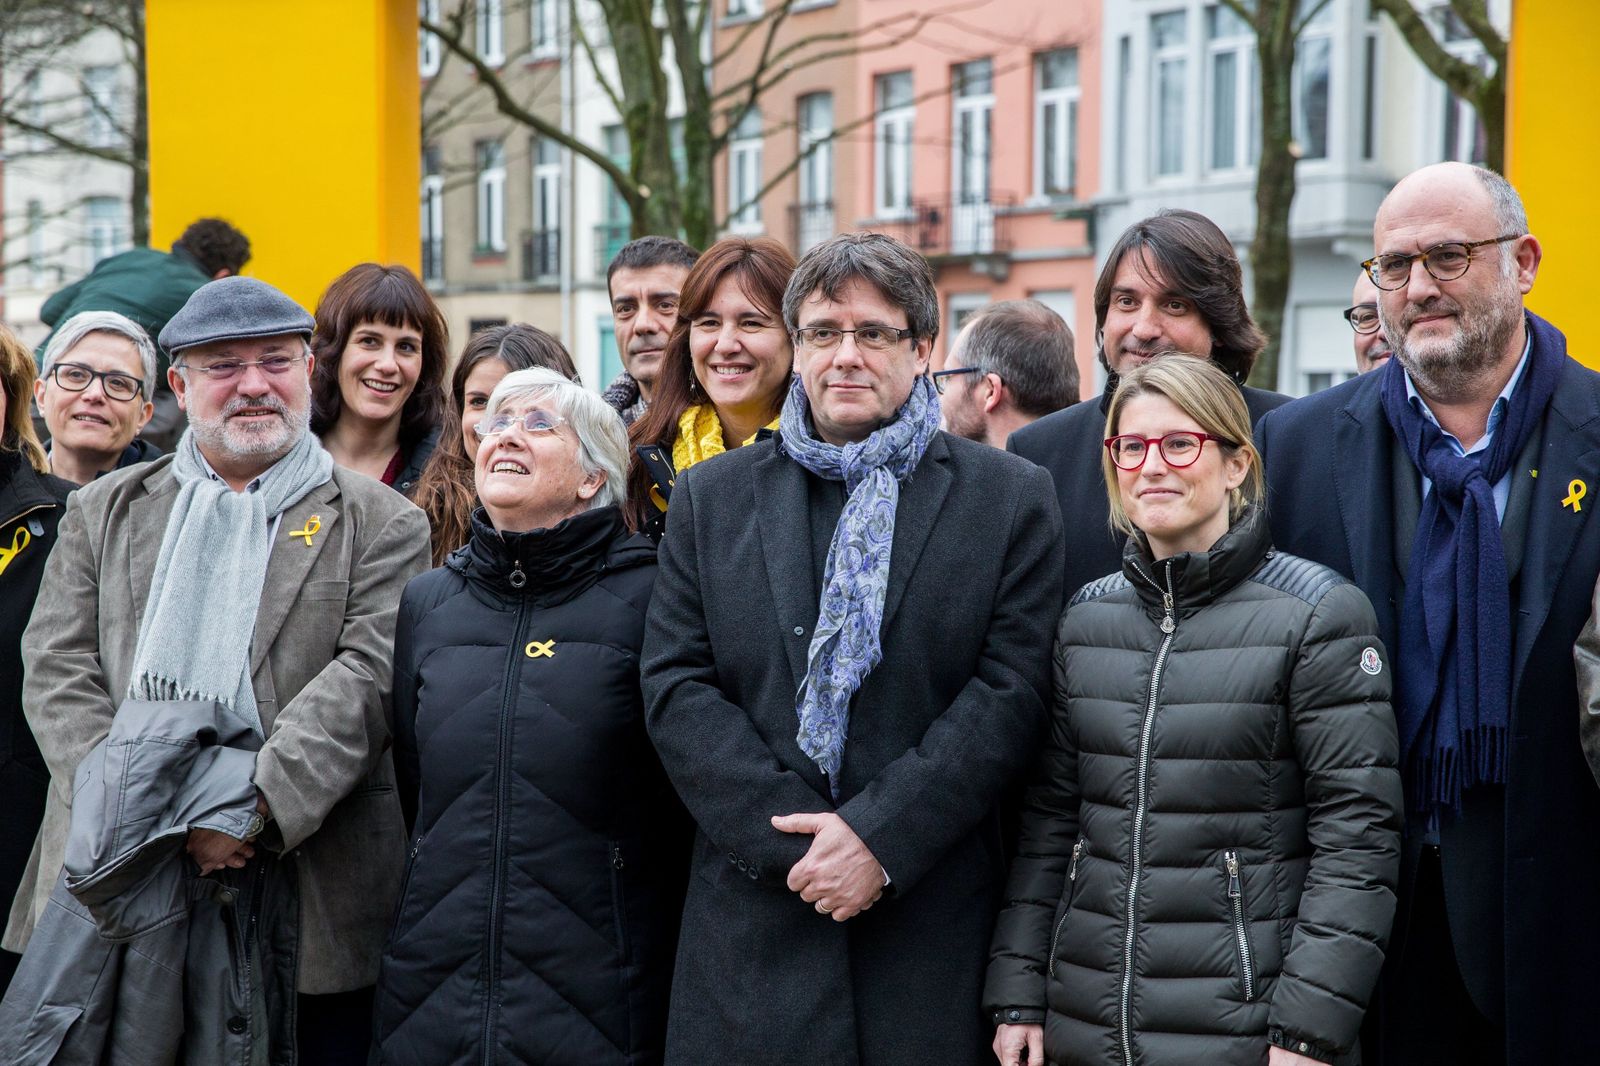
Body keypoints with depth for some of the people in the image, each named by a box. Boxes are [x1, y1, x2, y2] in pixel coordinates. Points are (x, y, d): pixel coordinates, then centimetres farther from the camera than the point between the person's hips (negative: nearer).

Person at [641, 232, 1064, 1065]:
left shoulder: (1011, 498, 4)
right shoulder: (710, 497, 10)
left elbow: (1012, 691, -4)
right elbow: (676, 688, 2)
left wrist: (881, 836, -13)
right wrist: (791, 837, -10)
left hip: (933, 925, -1)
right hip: (753, 918, 2)